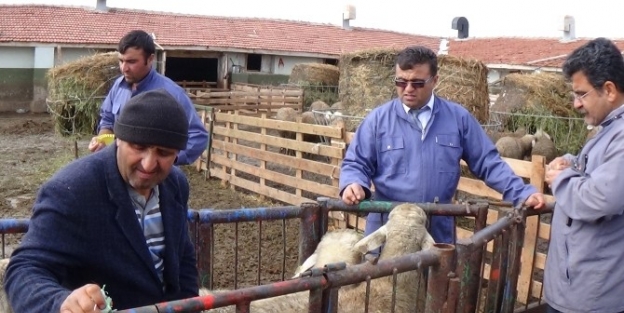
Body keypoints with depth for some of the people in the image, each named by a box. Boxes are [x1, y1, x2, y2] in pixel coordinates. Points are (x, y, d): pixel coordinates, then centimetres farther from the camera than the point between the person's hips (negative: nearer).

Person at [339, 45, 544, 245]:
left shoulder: (458, 117, 2)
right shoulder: (378, 119, 0)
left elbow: (487, 162, 5)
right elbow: (356, 164, 2)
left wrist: (522, 193, -5)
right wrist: (352, 185, -21)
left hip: (439, 233, 1)